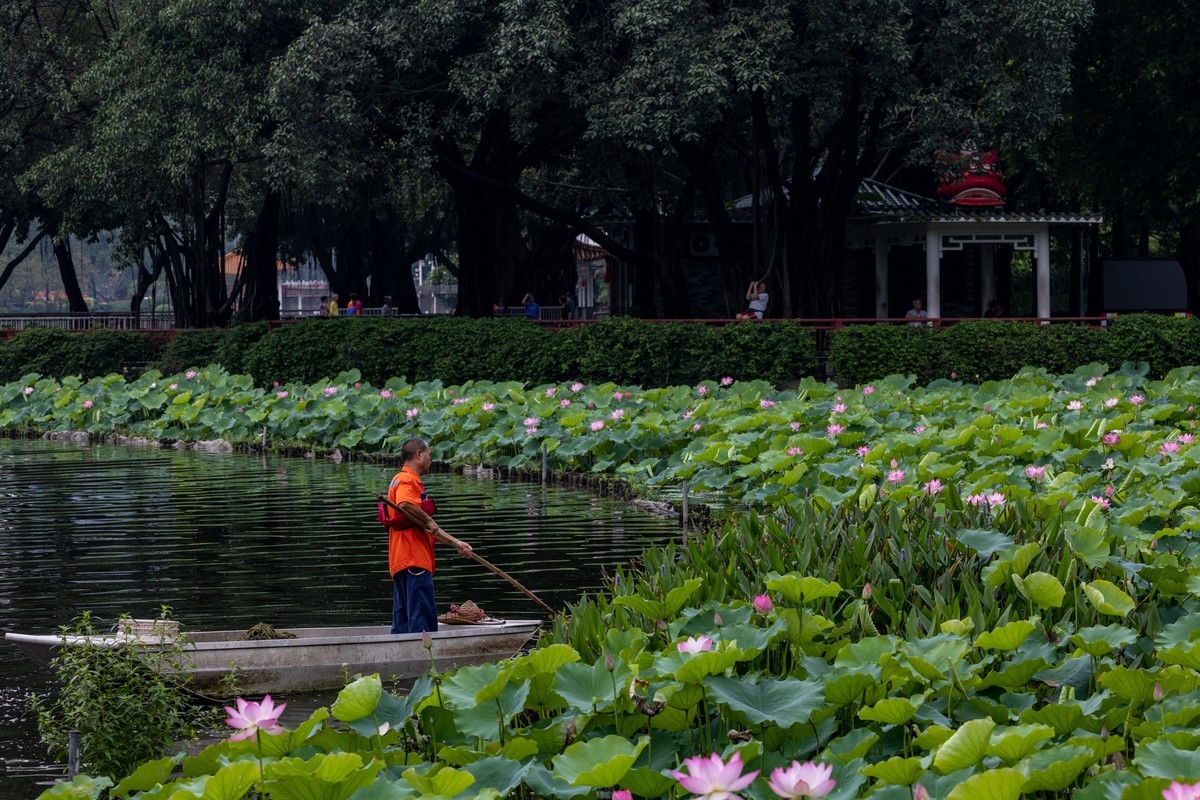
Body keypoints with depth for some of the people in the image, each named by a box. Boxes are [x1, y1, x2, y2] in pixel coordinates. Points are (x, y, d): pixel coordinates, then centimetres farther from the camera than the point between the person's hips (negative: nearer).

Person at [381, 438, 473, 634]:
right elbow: (405, 505, -30)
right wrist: (428, 521, -15)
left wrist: (456, 543, 26)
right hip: (413, 559, -11)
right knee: (424, 619, -13)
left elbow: (428, 530, 29)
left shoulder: (407, 480, 27)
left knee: (402, 622, 9)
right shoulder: (408, 480, -6)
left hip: (402, 562, 11)